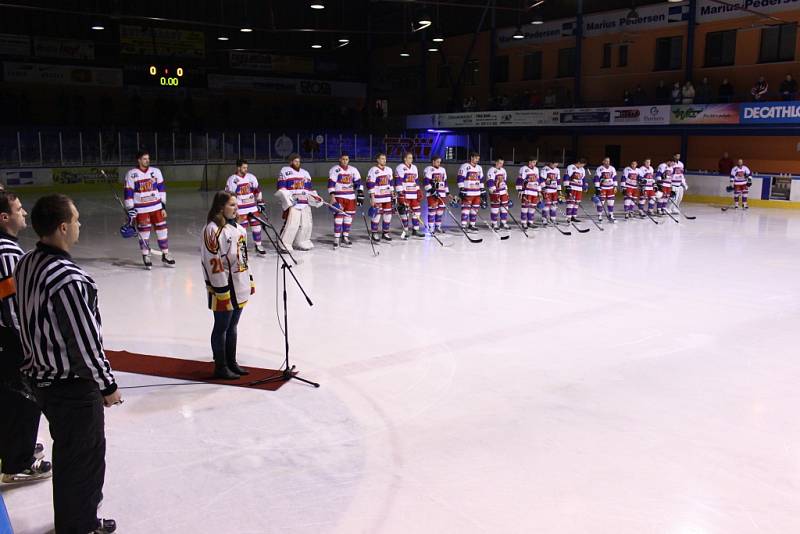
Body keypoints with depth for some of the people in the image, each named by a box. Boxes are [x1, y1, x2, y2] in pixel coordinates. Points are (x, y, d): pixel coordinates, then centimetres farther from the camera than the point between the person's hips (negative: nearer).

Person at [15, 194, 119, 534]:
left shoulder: (26, 264, -1)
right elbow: (86, 343, -24)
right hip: (73, 388, -10)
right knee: (84, 462, 10)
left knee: (68, 453, 26)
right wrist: (108, 385, -10)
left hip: (41, 378, 10)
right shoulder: (68, 280, -30)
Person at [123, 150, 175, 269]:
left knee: (162, 230, 4)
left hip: (156, 207, 3)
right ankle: (146, 257, 17)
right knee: (144, 233, 3)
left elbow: (161, 189, 9)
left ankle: (165, 255, 16)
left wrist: (163, 206, 5)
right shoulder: (131, 174, -5)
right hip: (141, 210, -3)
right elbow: (128, 193, -5)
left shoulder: (155, 172, 4)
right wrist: (131, 212, -8)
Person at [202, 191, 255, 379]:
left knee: (233, 326, 18)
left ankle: (231, 363, 29)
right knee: (221, 327, 3)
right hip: (224, 288, -9)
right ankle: (220, 367, 14)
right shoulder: (213, 229, -16)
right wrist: (222, 291, -20)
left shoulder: (237, 227, 12)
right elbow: (213, 262, -19)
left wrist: (250, 280, 18)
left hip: (239, 287, 9)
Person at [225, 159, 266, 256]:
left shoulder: (251, 177, 5)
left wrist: (261, 203, 13)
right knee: (242, 228, -5)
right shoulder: (232, 179, -8)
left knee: (256, 225, 6)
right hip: (240, 208, -5)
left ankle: (258, 245, 19)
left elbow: (257, 191, 14)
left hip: (253, 207, 5)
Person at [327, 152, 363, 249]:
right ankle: (336, 239, -10)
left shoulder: (353, 170, 10)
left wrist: (360, 194, 0)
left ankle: (345, 237, 16)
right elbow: (331, 184, -9)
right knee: (339, 216, -11)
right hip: (338, 197, -5)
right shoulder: (334, 169, -3)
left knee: (349, 217, 6)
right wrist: (332, 197, -18)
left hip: (351, 197, 5)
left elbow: (358, 182, 11)